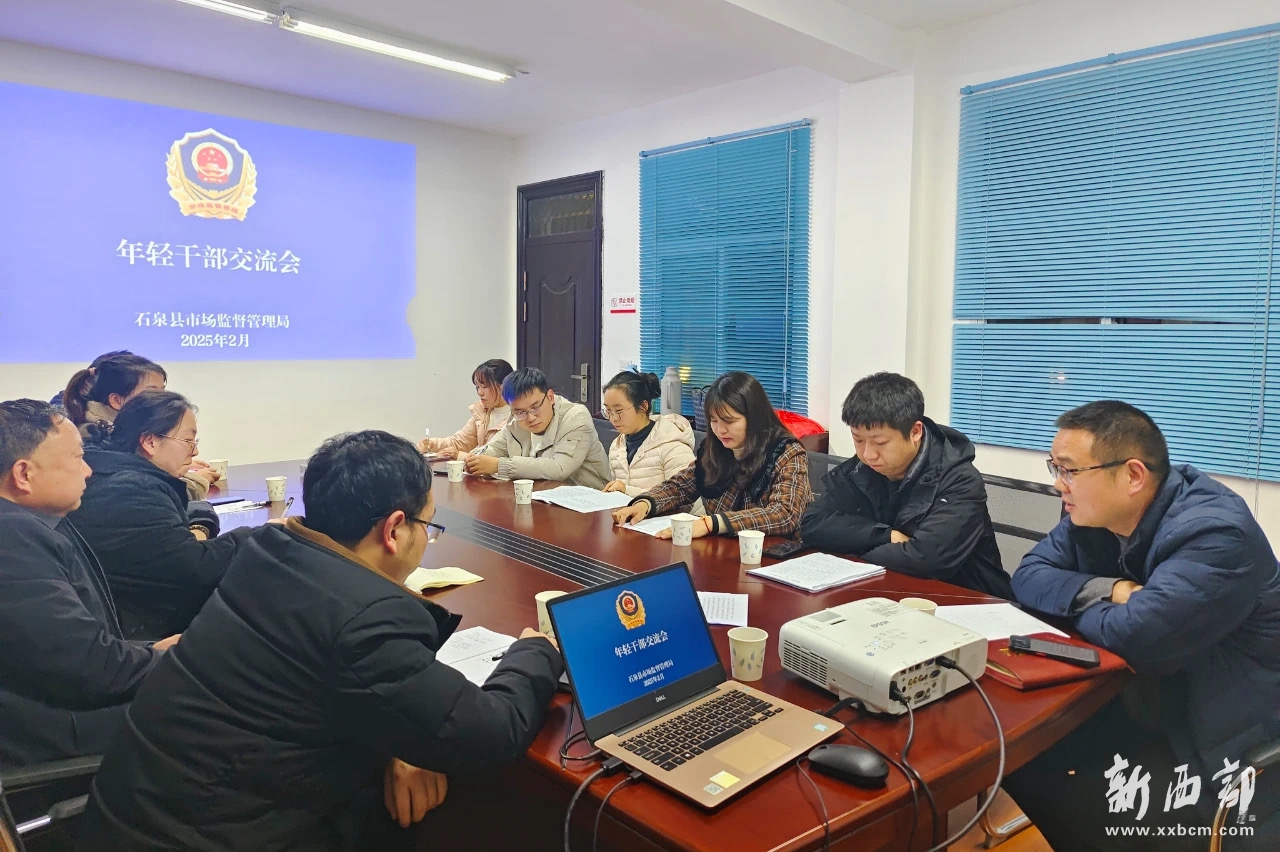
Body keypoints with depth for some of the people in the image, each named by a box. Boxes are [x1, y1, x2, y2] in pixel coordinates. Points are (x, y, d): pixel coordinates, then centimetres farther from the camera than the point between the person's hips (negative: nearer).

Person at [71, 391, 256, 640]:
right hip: (141, 630, -9)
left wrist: (198, 530, -9)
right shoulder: (128, 491, -23)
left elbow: (201, 510, 13)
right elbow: (196, 567, -27)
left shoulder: (125, 476, 9)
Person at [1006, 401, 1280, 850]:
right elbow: (1028, 576, -4)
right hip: (1149, 708, 7)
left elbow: (1131, 636, -35)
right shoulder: (1093, 512, -3)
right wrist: (1111, 591, -21)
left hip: (1226, 741, -7)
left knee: (1069, 807, -18)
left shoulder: (1216, 534, -28)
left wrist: (1075, 604, -13)